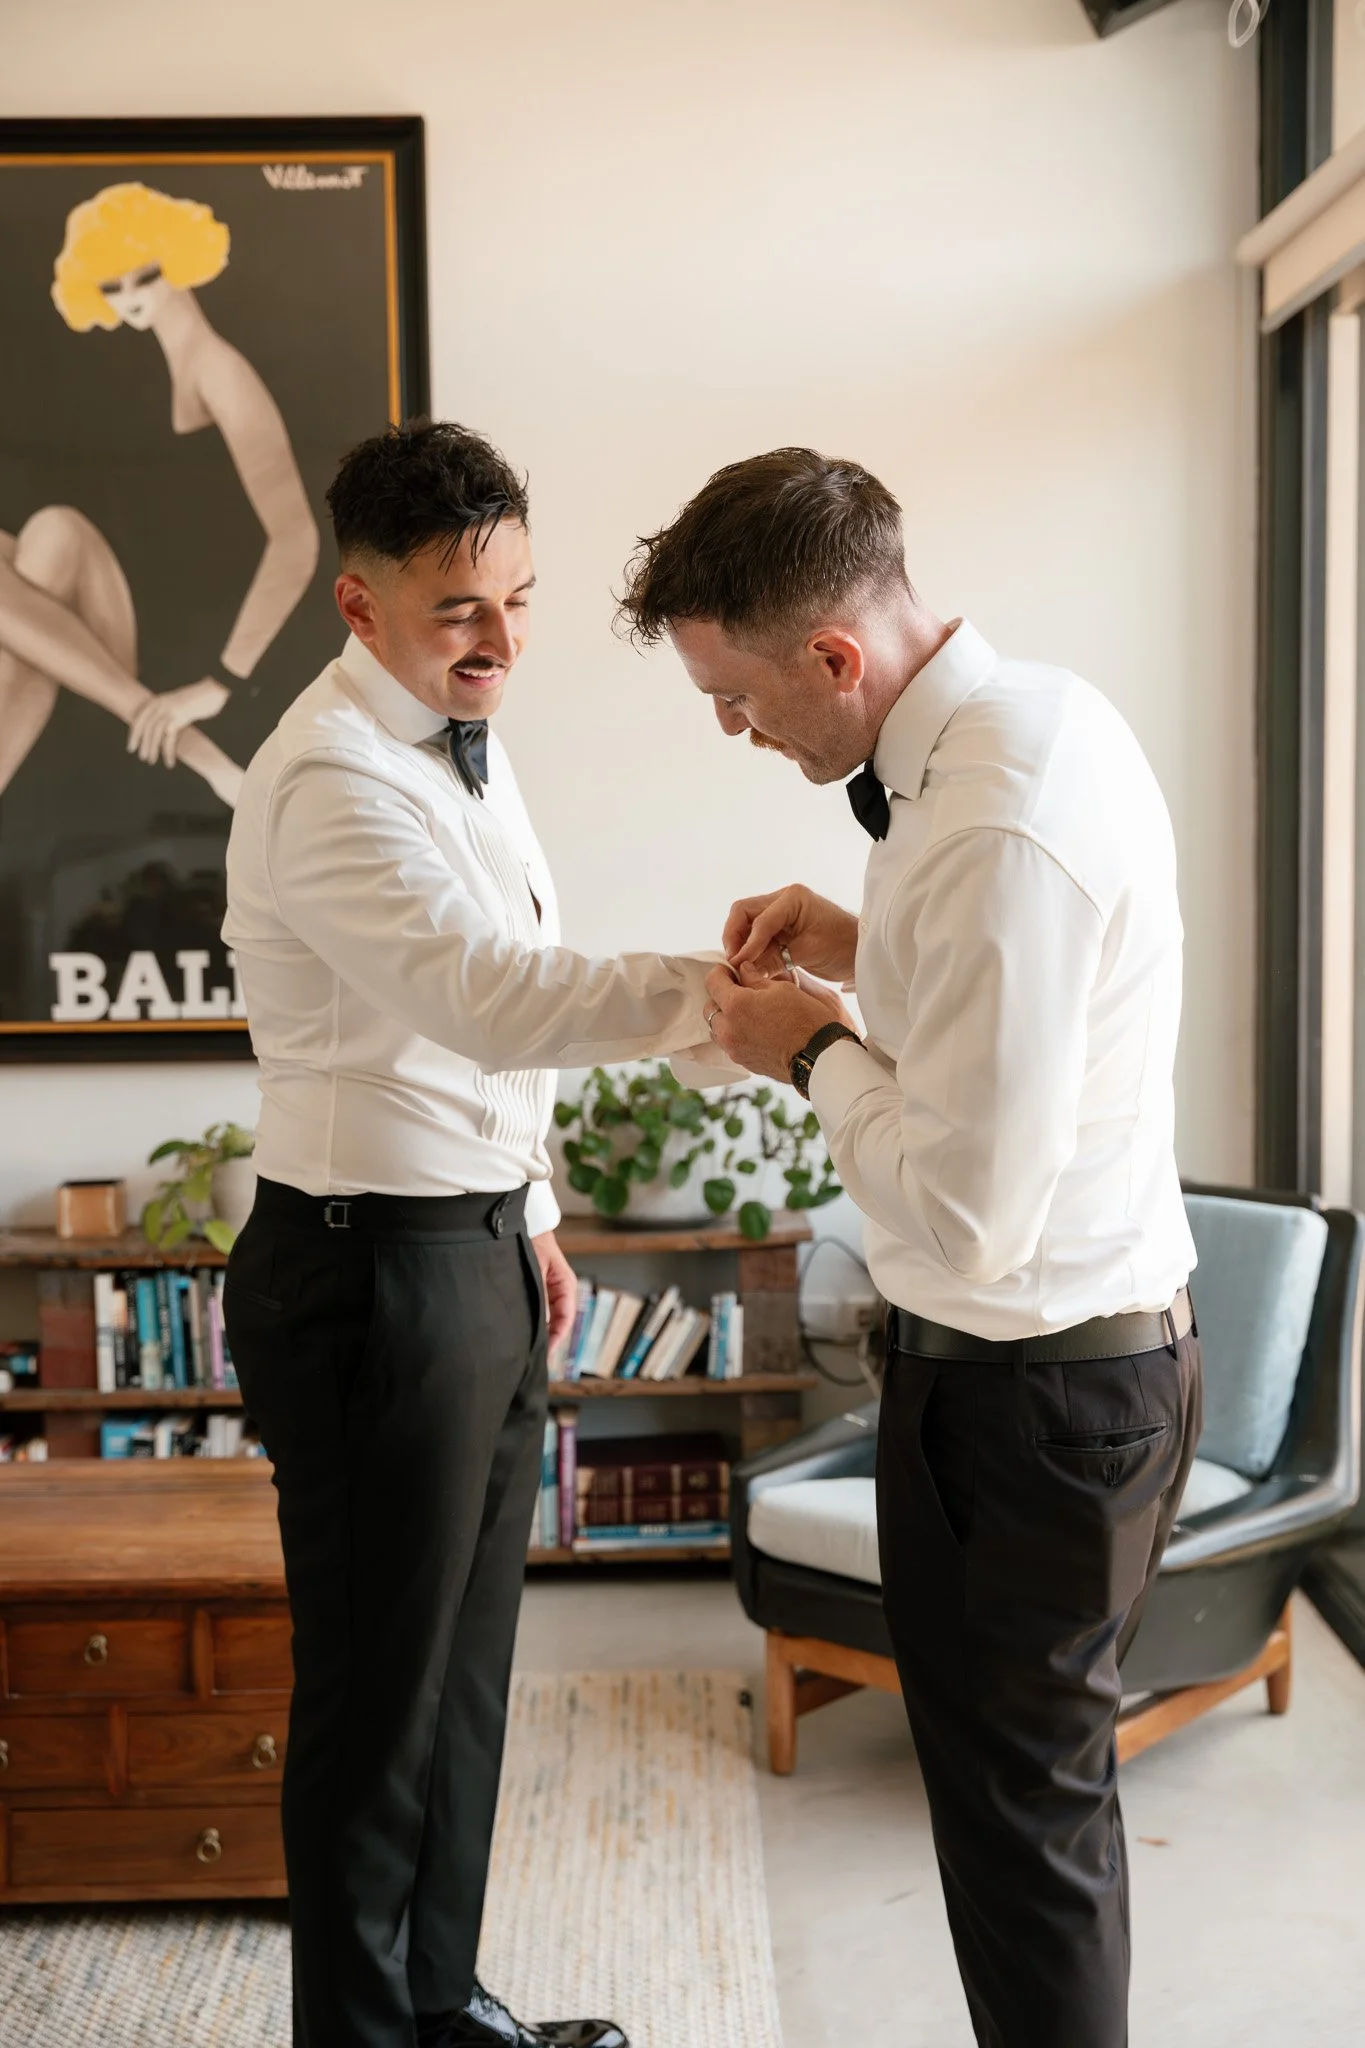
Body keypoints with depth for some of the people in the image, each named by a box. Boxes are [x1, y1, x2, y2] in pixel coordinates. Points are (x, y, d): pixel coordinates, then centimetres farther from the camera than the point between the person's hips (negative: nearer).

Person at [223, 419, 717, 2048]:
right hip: (372, 1274, -9)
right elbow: (489, 995, -33)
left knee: (465, 1666, 21)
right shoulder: (329, 780, -19)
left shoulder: (463, 744, 11)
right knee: (380, 1697, 5)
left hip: (479, 1254, 9)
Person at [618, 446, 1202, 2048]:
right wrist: (863, 950, 2)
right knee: (1040, 1778, 25)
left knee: (1020, 1803, 9)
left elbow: (963, 1211, -28)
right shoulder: (1038, 712, 2)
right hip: (1093, 1342, 10)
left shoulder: (995, 828, -29)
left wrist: (813, 1050, -13)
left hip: (1028, 1390, -10)